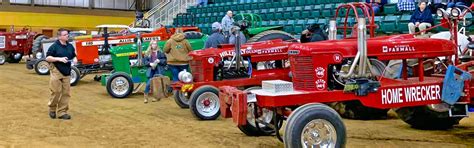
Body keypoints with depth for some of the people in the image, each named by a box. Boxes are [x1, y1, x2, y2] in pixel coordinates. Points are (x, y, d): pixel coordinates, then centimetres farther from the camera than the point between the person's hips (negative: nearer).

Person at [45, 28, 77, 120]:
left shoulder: (70, 46, 11)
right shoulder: (54, 46, -6)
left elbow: (73, 56, 23)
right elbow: (48, 58, -8)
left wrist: (74, 59, 0)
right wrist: (59, 59, -19)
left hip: (67, 73, 5)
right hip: (56, 72, -5)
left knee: (66, 93, 3)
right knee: (56, 92, -3)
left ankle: (62, 112, 10)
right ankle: (52, 109, 19)